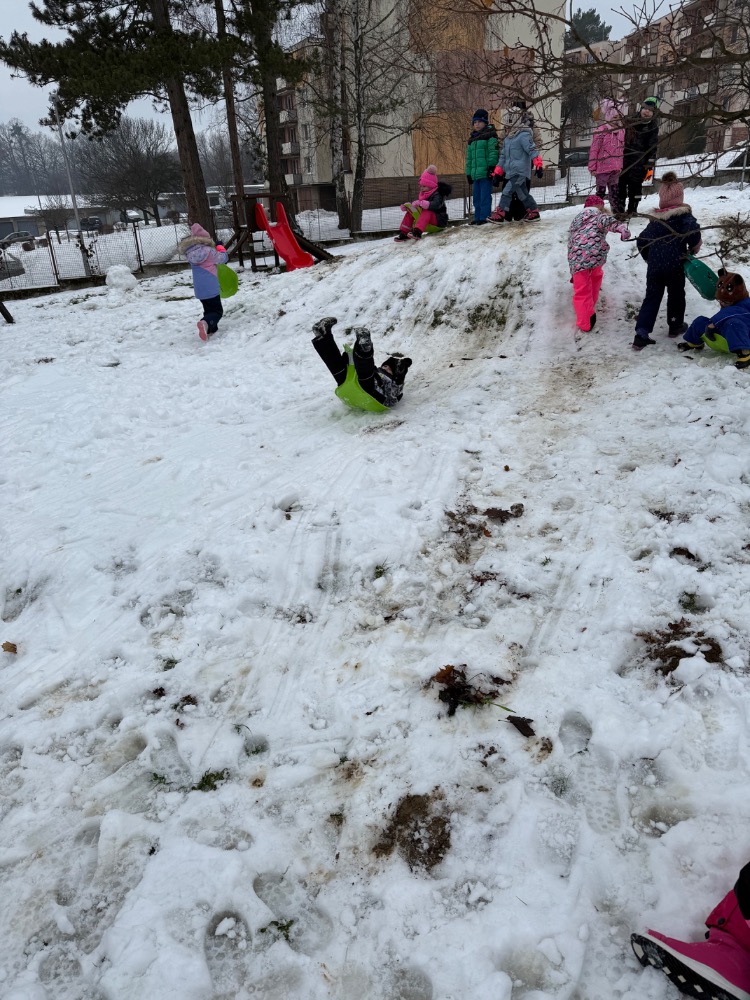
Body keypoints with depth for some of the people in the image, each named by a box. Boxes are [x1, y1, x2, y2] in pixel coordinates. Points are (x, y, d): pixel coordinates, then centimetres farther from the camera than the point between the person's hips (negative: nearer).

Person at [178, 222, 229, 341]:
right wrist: (221, 249, 26)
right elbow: (223, 258, 3)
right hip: (210, 286, -6)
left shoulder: (190, 253, 2)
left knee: (209, 309, 23)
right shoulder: (209, 251, -11)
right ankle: (206, 323, -30)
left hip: (199, 288, 6)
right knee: (217, 310, -3)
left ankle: (211, 328, 18)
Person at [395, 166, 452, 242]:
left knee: (427, 212, -37)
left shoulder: (437, 194, -14)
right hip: (427, 219, 8)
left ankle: (417, 233, -53)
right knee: (410, 212, -1)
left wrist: (421, 203, -45)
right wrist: (407, 207, -5)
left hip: (440, 220, -8)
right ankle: (404, 233, -10)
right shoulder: (423, 194, 13)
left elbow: (435, 205, -35)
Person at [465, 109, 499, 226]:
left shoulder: (490, 136, 1)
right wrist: (468, 173, 20)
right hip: (475, 173, 7)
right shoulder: (472, 139, 22)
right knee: (476, 197, 9)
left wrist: (492, 166, -17)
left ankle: (485, 217, -6)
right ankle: (477, 217, 15)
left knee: (485, 196, -9)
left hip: (486, 173, -7)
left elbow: (494, 152, -8)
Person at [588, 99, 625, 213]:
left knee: (615, 192, 12)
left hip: (616, 168, 6)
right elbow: (594, 150, -9)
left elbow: (621, 149, 18)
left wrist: (620, 165, 16)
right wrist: (592, 167, -11)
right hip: (603, 167, -6)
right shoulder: (601, 130, -9)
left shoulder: (621, 131, 11)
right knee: (600, 192, 1)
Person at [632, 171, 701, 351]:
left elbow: (642, 241, 9)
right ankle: (675, 326, 33)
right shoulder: (683, 215, -7)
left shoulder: (655, 218, 7)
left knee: (652, 297, 6)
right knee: (676, 295, 17)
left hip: (654, 265, 3)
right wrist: (694, 248, -1)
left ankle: (641, 334, -6)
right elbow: (693, 232, -21)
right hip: (675, 264, -3)